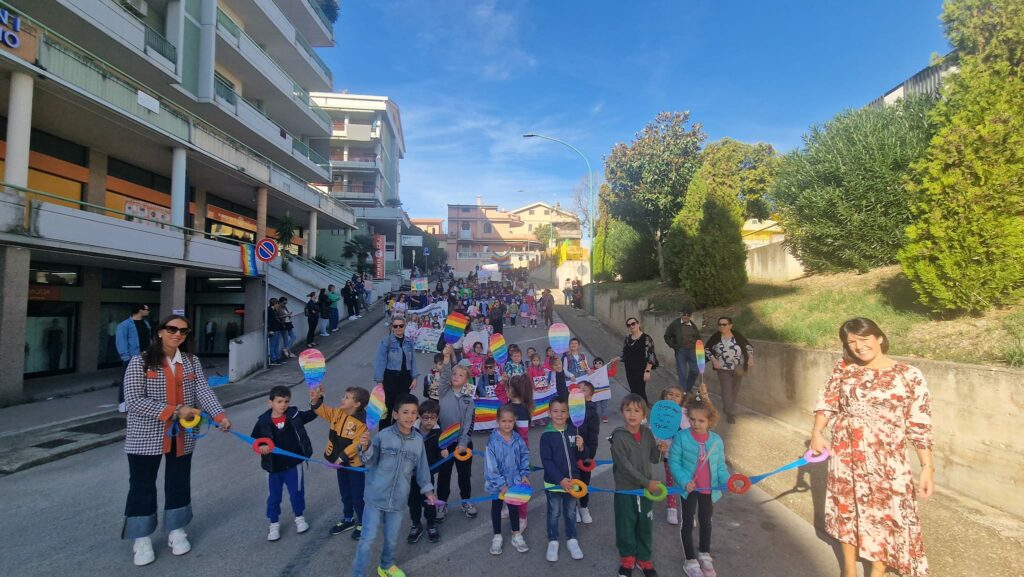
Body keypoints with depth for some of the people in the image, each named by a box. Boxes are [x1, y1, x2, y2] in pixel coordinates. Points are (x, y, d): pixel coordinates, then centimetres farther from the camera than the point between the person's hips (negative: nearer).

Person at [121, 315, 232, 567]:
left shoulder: (192, 361, 2)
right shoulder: (140, 362, -10)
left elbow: (203, 391, -9)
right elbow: (134, 400, -18)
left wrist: (220, 415, -26)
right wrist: (175, 411, -25)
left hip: (182, 436, 4)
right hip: (146, 437, -3)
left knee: (179, 482, 15)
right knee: (143, 485, 8)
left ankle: (176, 530, 32)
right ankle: (142, 538, 27)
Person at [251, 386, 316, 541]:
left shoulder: (294, 415, -9)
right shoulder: (264, 421, -10)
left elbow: (312, 414, -5)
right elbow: (253, 439, 0)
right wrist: (261, 447, -20)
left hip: (293, 464, 0)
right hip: (274, 467, 0)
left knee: (297, 492, 13)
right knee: (274, 496, 15)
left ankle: (299, 517, 37)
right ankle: (274, 524, 34)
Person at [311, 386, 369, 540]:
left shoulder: (361, 422, -28)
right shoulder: (338, 413, -4)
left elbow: (357, 444, -28)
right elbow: (322, 411, 6)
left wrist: (342, 457, -25)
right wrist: (316, 399, -11)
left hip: (355, 464, -7)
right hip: (341, 462, 7)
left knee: (357, 496, 9)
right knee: (345, 493, 24)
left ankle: (362, 523, 28)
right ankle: (348, 519, 43)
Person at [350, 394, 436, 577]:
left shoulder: (418, 440, -3)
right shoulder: (383, 436, -15)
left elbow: (421, 467, 7)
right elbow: (370, 461, -15)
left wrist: (427, 489, 11)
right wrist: (365, 448, -34)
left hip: (398, 499, 4)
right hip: (376, 497, -4)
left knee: (392, 538, 20)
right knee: (369, 539, 2)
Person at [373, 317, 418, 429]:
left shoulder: (409, 342, 3)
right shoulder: (386, 341, -11)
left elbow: (413, 361, 8)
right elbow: (380, 361, -11)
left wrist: (414, 378, 3)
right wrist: (379, 381, -12)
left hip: (405, 377, 5)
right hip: (390, 377, -4)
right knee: (387, 406, 0)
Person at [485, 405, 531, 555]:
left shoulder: (518, 439, -11)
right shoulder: (493, 441, -23)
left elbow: (525, 456, 3)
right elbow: (490, 466, -21)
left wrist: (525, 474, -4)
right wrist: (501, 484, -19)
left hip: (515, 481, 3)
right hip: (498, 483, -3)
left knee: (514, 506, 20)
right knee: (496, 508, 17)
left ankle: (516, 535, 38)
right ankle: (497, 537, 35)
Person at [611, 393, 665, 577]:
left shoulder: (647, 433, -1)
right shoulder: (619, 436, -17)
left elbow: (654, 459, 8)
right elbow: (625, 466, -19)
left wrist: (660, 449, -13)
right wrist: (647, 482, -19)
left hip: (646, 488, 4)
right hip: (625, 490, -4)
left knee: (645, 526, 16)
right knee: (626, 527, 10)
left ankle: (643, 559, 37)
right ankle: (627, 558, 34)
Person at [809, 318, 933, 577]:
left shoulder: (909, 376, -8)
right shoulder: (844, 367, -1)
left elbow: (920, 425, -7)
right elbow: (827, 400, 5)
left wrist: (927, 466, -9)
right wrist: (817, 432, -6)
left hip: (885, 459, -2)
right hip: (845, 453, 3)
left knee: (885, 514, 7)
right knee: (846, 507, 14)